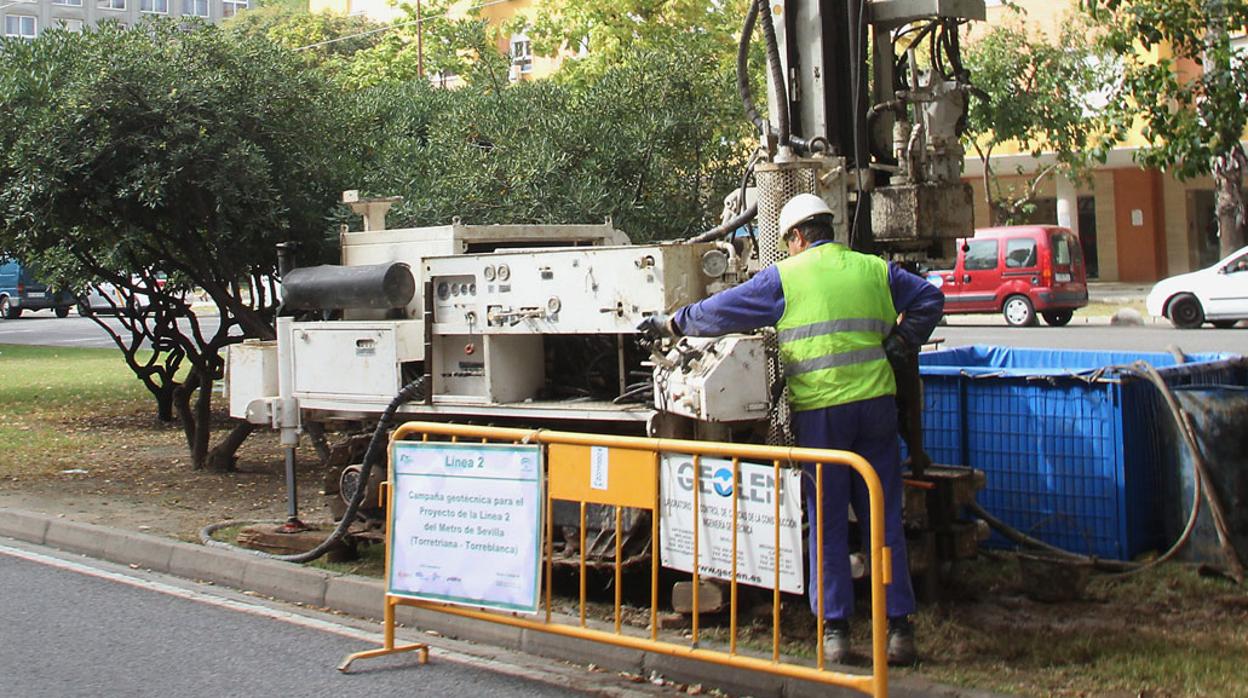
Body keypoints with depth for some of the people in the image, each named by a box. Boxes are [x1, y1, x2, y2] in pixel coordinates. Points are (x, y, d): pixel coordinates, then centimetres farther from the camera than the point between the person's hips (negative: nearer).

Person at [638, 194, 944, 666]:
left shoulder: (784, 277, 1)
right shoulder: (875, 270, 10)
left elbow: (721, 311, 5)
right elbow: (929, 299, 16)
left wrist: (671, 323, 19)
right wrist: (901, 344, 20)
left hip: (819, 409, -3)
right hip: (876, 402, 3)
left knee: (827, 523, 6)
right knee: (885, 519, 7)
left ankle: (835, 630, 7)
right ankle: (899, 629, 8)